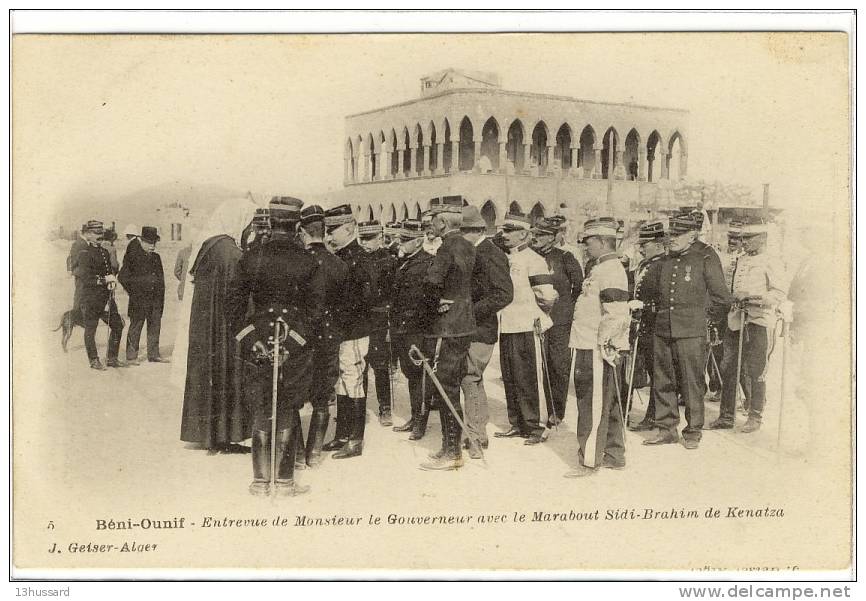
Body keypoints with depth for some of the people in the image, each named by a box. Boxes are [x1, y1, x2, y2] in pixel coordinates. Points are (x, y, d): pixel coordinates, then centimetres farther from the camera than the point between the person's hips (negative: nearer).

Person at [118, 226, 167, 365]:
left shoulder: (156, 257, 14)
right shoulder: (132, 257, -3)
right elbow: (122, 277, -3)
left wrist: (161, 298, 13)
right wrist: (133, 293, -4)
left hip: (155, 300, 5)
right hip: (139, 300, -5)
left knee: (155, 327, 8)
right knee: (135, 327, -1)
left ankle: (154, 355, 16)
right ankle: (131, 356, 4)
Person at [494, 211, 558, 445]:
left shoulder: (534, 261, -10)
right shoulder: (505, 259, 13)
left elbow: (546, 296, -11)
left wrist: (540, 319, -2)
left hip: (525, 329, -8)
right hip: (505, 328, 8)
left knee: (525, 380, -5)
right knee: (509, 379, 11)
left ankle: (533, 427, 3)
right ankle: (516, 424, 20)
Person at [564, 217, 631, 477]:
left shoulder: (610, 271, -16)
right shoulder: (603, 268, 17)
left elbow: (616, 315, -23)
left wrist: (603, 344, -21)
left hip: (599, 350, -11)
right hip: (592, 348, 11)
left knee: (593, 405, -5)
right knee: (608, 405, 16)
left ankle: (589, 460, 0)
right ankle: (615, 456, 25)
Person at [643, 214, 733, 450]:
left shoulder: (705, 259, -3)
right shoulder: (664, 262, 14)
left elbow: (721, 296, 2)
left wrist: (710, 318, 8)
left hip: (691, 332, -5)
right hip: (662, 331, 6)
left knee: (691, 383, -1)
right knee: (663, 381, 8)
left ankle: (693, 432, 10)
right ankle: (667, 428, 18)